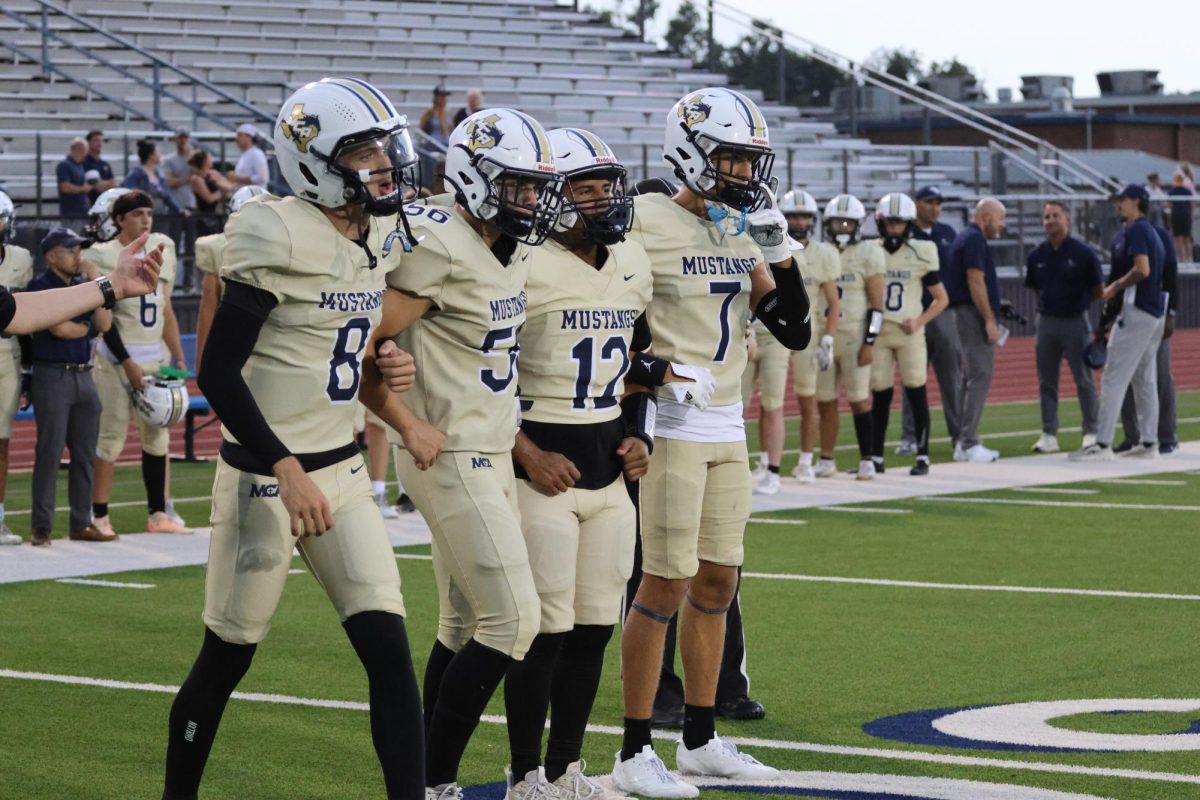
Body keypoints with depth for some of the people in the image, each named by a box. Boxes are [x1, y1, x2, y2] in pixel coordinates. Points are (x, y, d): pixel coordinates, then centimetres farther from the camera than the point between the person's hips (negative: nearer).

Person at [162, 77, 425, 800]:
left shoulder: (380, 237, 5)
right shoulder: (281, 237, -18)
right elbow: (219, 374, -19)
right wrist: (289, 472, -23)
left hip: (342, 471, 7)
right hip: (265, 476, -7)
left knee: (388, 649, -2)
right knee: (229, 655, 7)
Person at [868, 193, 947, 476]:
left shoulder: (921, 254, 0)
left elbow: (941, 298, 6)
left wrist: (919, 321, -6)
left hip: (909, 333, -1)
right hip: (878, 332, 1)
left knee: (916, 392, -3)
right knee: (880, 395, 4)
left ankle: (923, 456, 2)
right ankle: (876, 457, 12)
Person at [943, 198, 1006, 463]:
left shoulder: (966, 238, 19)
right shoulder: (974, 240, -13)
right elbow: (976, 282, -19)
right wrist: (989, 320, -20)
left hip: (964, 313, 11)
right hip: (974, 313, -11)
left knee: (971, 377, 13)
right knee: (980, 376, -12)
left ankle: (964, 442, 15)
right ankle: (969, 443, -15)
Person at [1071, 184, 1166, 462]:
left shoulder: (1135, 230, -10)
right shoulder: (1152, 232, 19)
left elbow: (1142, 270, -23)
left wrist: (1114, 287, -9)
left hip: (1136, 311, -10)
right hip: (1155, 311, 10)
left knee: (1114, 379, -11)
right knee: (1145, 379, 14)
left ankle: (1102, 445, -14)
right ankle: (1148, 443, 16)